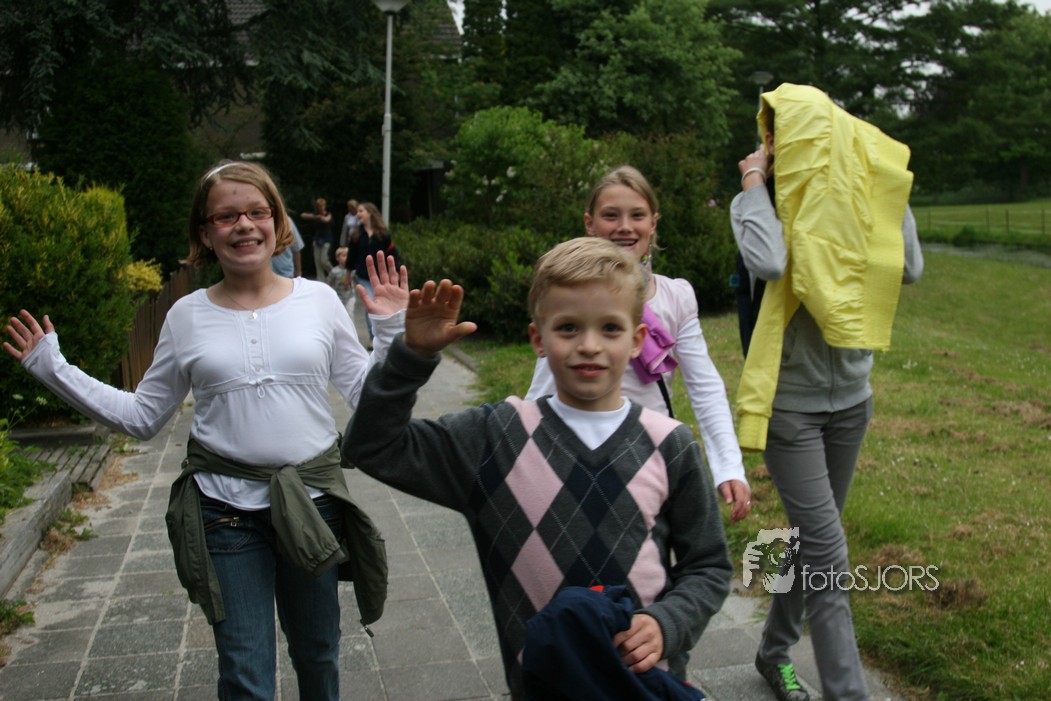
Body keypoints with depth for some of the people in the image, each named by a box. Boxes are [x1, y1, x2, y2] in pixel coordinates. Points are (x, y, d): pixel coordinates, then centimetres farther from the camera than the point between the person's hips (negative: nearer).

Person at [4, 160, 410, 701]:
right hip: (225, 509, 0)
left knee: (318, 657, 20)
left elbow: (366, 395, 3)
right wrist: (53, 370, 4)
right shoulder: (188, 316, 1)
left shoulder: (318, 299, -1)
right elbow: (142, 416, 8)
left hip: (312, 501, 1)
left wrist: (390, 330, -8)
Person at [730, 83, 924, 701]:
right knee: (828, 554, -7)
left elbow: (910, 269, -9)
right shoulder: (760, 203, -8)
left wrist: (887, 193, -6)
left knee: (813, 538, 17)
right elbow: (767, 263, -31)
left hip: (851, 398, 5)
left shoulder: (855, 201, 2)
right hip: (790, 402, -5)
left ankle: (775, 652, 36)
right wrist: (755, 182, -18)